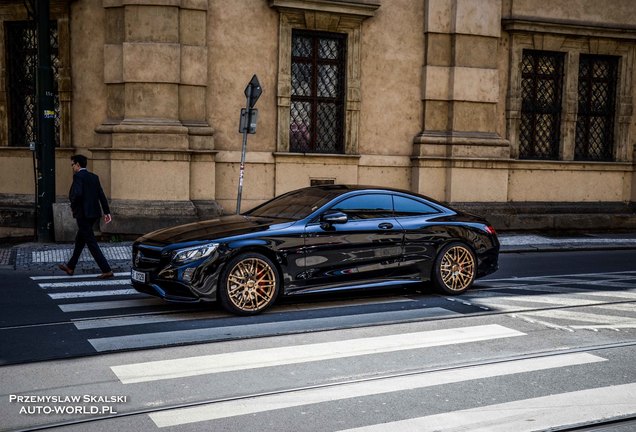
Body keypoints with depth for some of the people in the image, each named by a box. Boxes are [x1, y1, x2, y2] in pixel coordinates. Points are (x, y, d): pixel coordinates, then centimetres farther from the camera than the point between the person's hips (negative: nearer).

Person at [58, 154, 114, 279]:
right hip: (93, 213, 9)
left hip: (83, 214, -9)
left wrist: (73, 206, -8)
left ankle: (107, 270, -9)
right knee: (79, 240, 20)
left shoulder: (78, 176, -12)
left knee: (91, 243, -6)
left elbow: (77, 194, -26)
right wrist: (107, 212, 8)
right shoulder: (94, 177, 11)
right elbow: (102, 195, 9)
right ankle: (70, 267, 32)